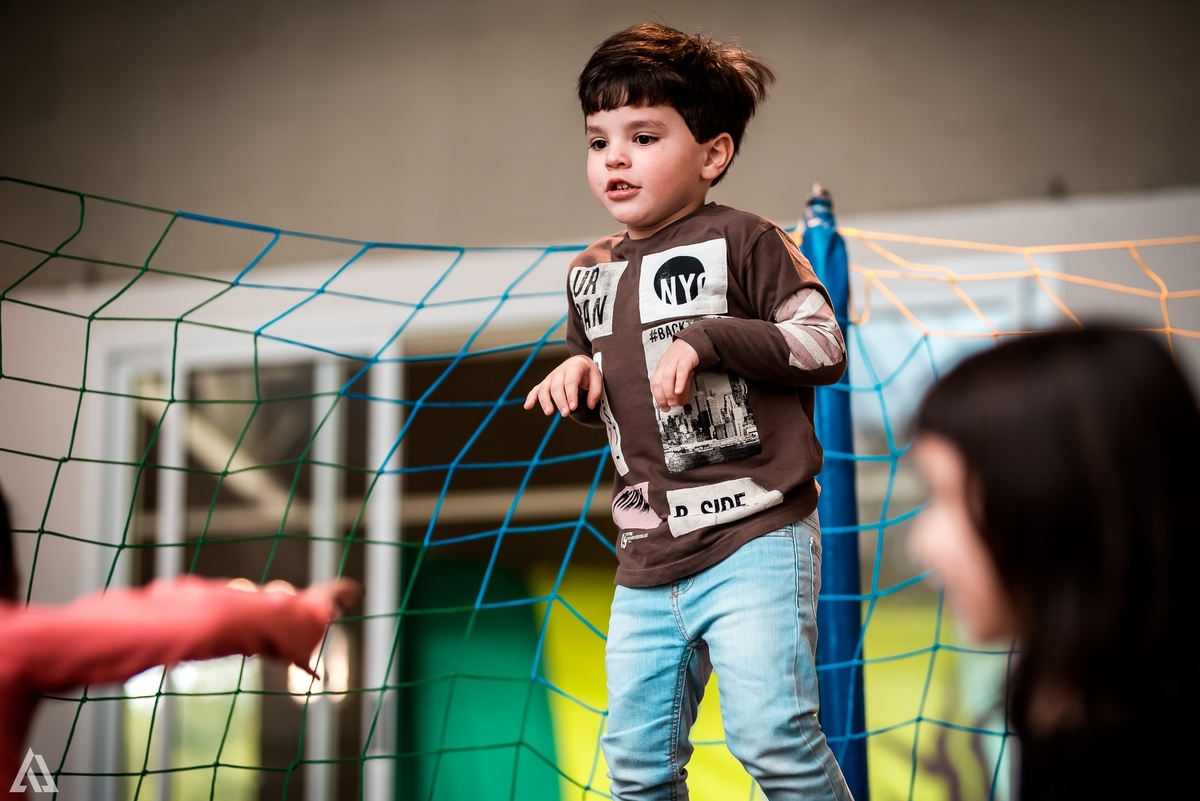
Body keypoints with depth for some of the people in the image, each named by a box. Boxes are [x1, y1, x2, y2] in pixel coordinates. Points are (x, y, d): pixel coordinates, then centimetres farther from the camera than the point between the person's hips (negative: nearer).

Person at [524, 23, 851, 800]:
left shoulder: (739, 240, -4)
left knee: (771, 733, -15)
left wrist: (709, 336, -18)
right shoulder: (591, 275, 15)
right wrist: (578, 372, 5)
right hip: (647, 561, 7)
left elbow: (825, 347, -8)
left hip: (754, 540, -6)